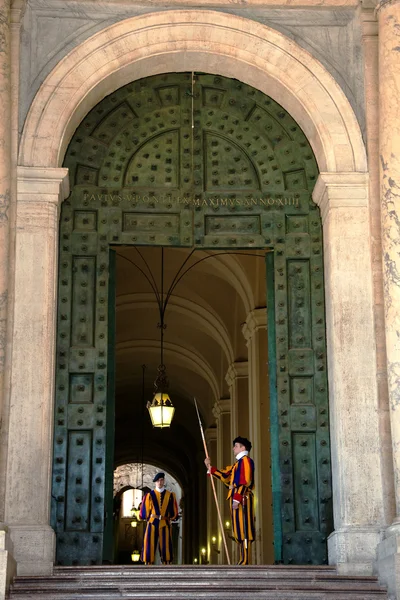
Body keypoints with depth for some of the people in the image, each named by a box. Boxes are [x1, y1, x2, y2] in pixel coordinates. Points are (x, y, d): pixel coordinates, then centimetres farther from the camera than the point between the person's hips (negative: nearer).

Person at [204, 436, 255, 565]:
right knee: (239, 528, 8)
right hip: (237, 498, 10)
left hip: (242, 498, -10)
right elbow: (225, 475, 29)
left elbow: (245, 481, -17)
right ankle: (243, 559, 9)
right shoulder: (238, 463, 25)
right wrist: (210, 468, 28)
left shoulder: (245, 460, -6)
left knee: (243, 528, -12)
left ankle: (245, 560, -16)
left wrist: (237, 498, -23)